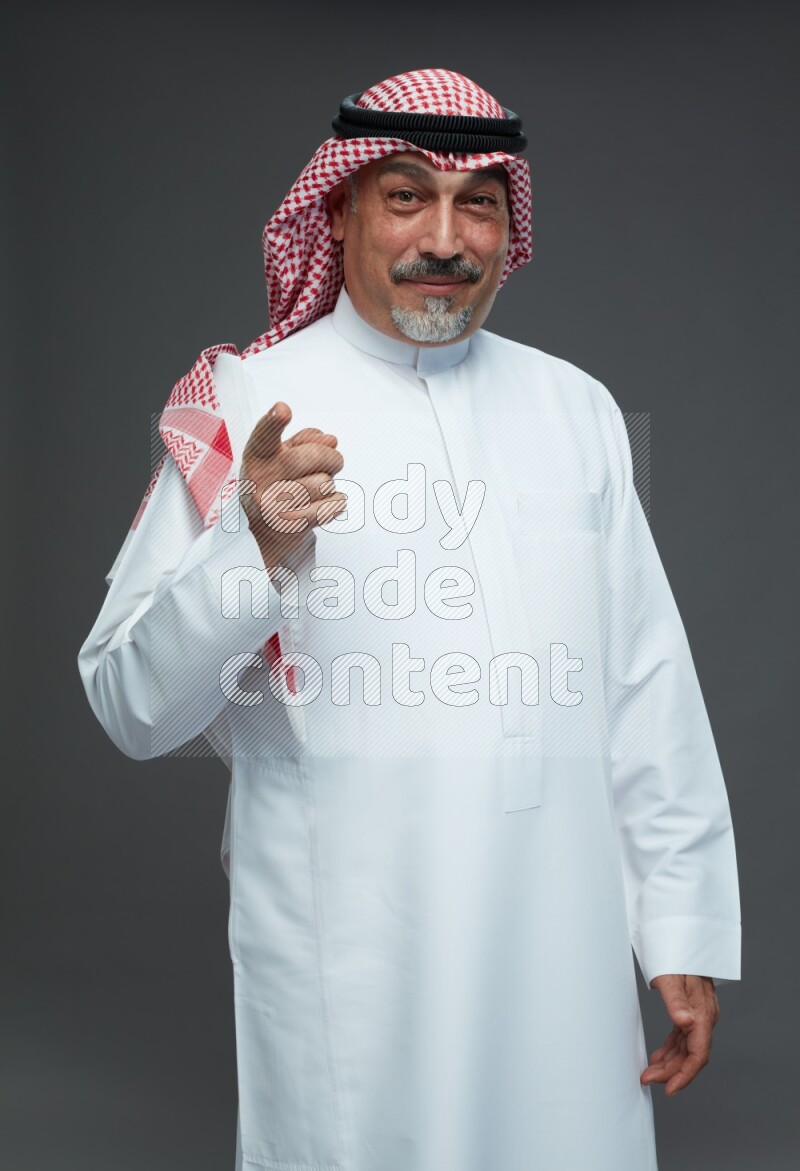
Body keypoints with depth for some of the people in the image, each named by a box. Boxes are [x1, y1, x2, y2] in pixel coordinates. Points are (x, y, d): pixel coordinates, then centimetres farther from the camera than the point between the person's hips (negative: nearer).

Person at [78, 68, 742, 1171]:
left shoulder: (576, 407, 9)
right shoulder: (247, 407, -4)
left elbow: (650, 688, 11)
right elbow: (132, 708, -8)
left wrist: (689, 923, 8)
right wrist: (253, 550, -24)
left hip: (563, 955, 4)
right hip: (346, 980, -3)